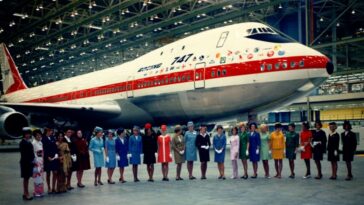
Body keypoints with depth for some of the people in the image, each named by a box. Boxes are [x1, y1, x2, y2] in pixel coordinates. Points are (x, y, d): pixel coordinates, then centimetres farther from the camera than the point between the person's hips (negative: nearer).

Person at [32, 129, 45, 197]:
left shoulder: (40, 143, 11)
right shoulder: (34, 143, -12)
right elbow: (33, 154, -15)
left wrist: (43, 161, 11)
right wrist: (35, 163, -16)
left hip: (41, 161, 8)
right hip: (36, 161, -8)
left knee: (41, 176, 12)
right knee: (37, 176, -4)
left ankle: (40, 191, 19)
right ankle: (37, 192, 3)